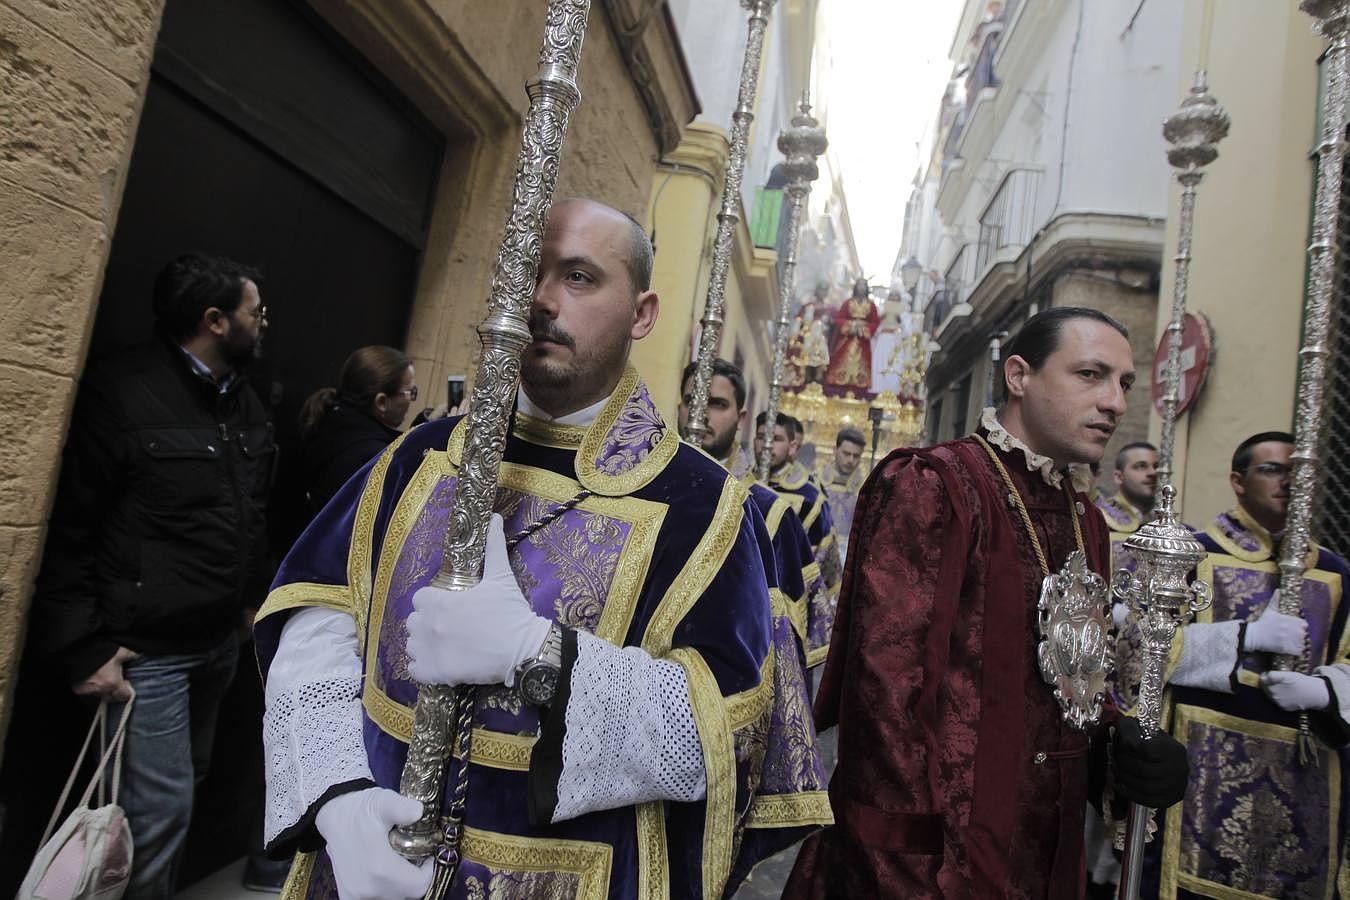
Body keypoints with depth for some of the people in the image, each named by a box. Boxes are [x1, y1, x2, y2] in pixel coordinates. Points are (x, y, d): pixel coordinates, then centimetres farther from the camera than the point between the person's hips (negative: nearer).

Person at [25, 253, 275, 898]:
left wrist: (256, 596, 11)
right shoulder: (121, 392, -14)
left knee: (185, 788, 19)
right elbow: (63, 528, -14)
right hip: (145, 649, -7)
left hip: (220, 639, 7)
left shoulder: (243, 402, 9)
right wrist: (79, 648, -15)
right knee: (160, 809, -1)